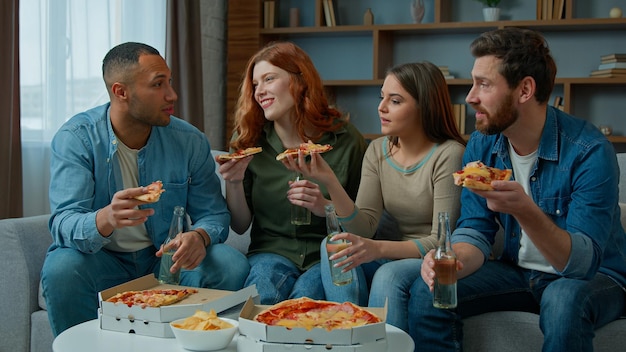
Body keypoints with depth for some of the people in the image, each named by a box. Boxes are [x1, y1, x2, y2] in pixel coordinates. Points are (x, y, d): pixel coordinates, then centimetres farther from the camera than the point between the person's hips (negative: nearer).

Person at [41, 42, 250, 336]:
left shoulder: (190, 141, -4)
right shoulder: (75, 138, -13)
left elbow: (213, 214, -1)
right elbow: (63, 225, -22)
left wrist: (199, 236, -27)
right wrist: (106, 219, -47)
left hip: (165, 258, 2)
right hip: (102, 260, -2)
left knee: (233, 266, -23)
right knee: (61, 269, -33)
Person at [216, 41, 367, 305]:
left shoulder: (345, 139, -3)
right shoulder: (248, 142, 2)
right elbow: (240, 226, 5)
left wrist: (326, 208, -18)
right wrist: (234, 183, -13)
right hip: (272, 251, 1)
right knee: (262, 300, -33)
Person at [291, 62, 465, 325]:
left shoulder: (448, 155, -15)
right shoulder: (377, 151, 3)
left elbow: (441, 242, -18)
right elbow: (364, 227, -6)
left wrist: (379, 248, -32)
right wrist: (330, 182, -20)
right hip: (396, 254, 6)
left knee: (388, 275, -33)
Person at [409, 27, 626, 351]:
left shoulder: (589, 151, -24)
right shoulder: (481, 145, -6)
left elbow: (583, 263, -28)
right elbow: (475, 230, -5)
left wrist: (525, 211, -45)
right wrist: (453, 262, -28)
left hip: (596, 277, -4)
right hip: (519, 272, 4)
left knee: (563, 300, -37)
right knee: (426, 293, -15)